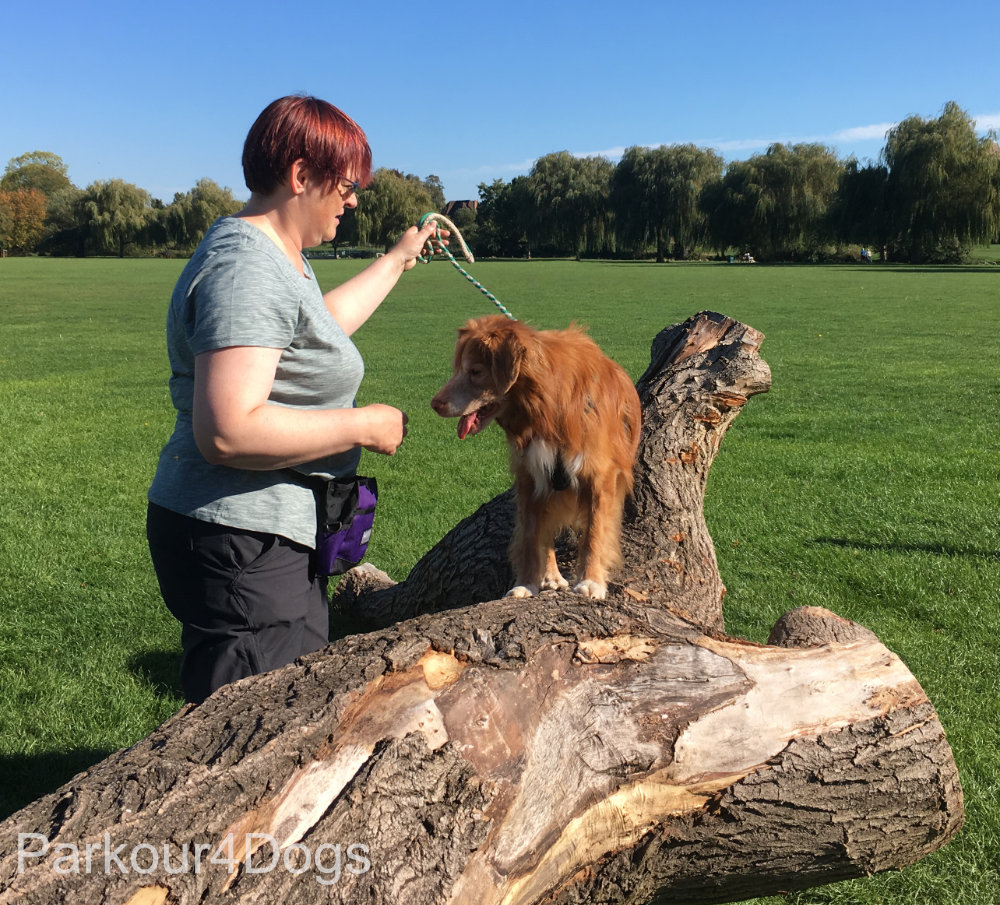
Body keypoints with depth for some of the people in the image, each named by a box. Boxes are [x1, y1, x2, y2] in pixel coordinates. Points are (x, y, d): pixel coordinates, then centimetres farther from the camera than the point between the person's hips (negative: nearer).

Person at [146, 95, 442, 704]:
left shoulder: (278, 257, 13)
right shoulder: (245, 270, -21)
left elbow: (319, 325, 35)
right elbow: (227, 432, -30)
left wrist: (399, 260, 41)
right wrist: (363, 427, -19)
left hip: (279, 537, 11)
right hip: (239, 547, -11)